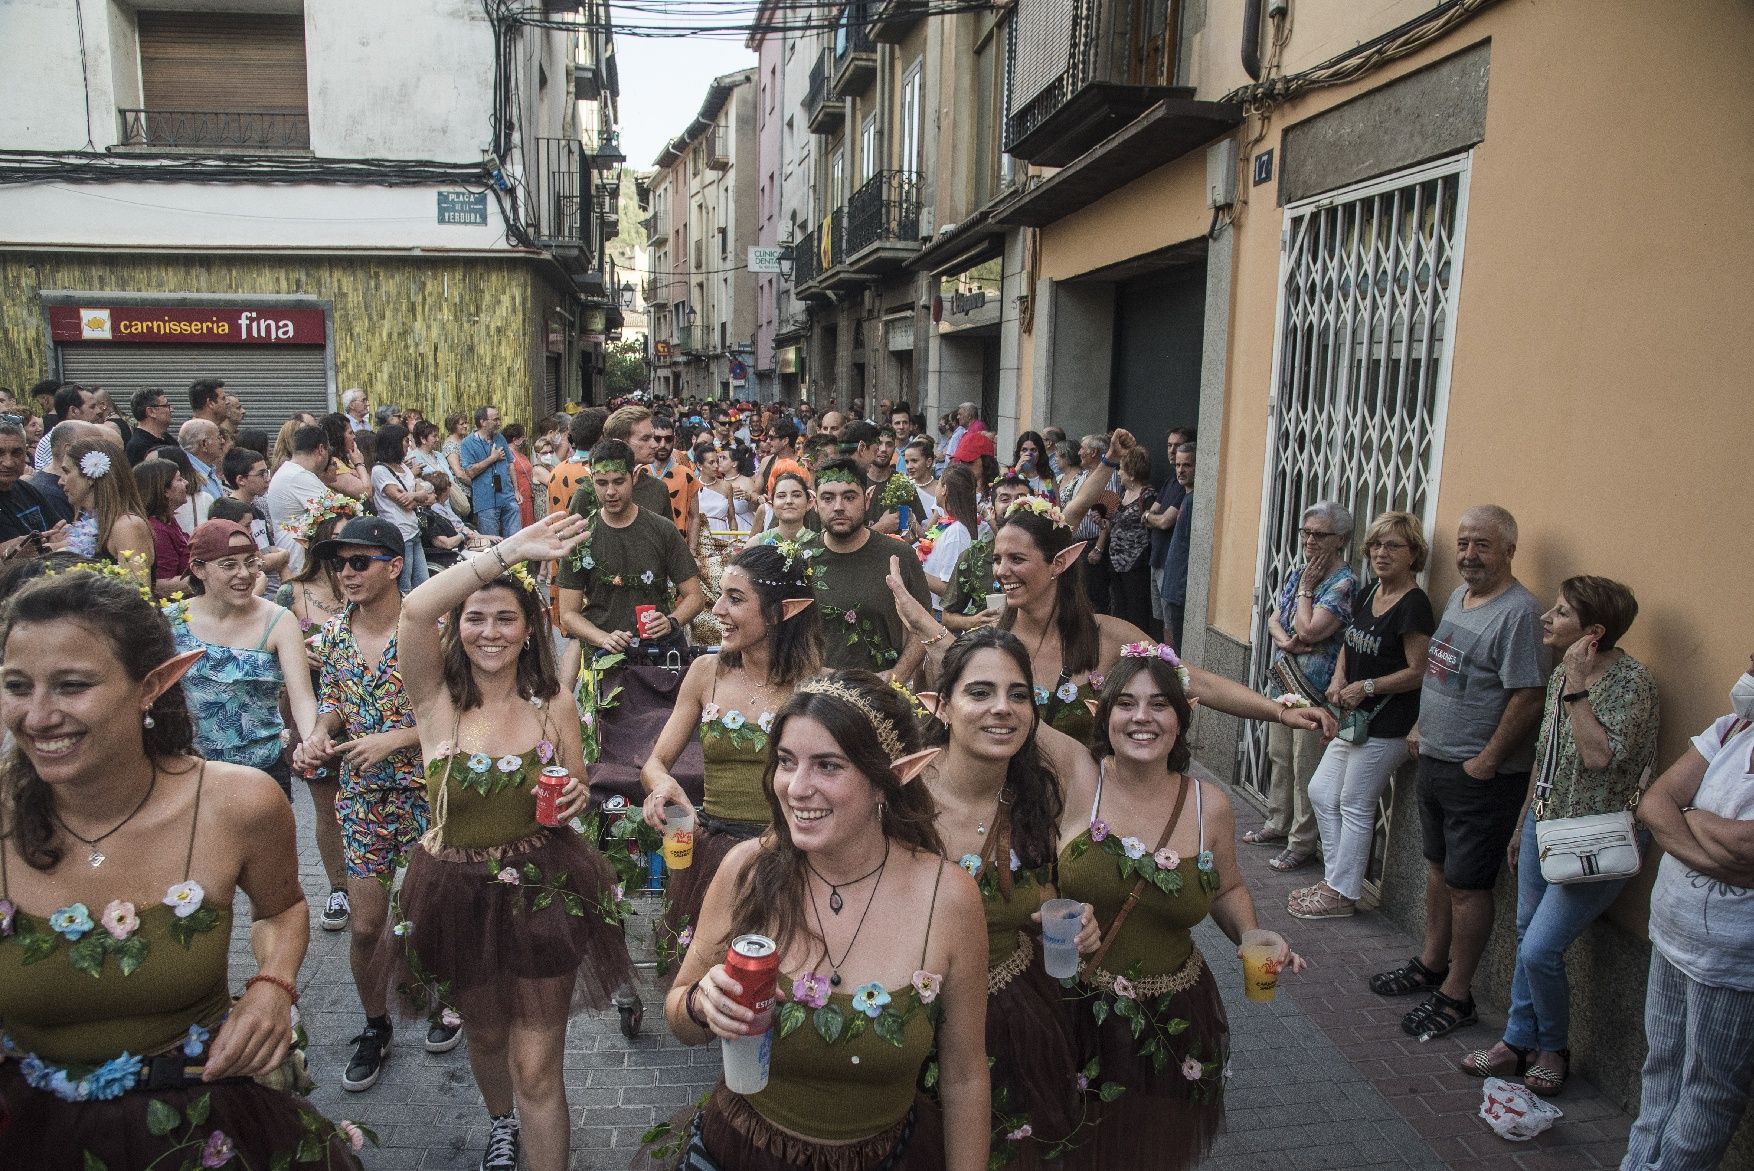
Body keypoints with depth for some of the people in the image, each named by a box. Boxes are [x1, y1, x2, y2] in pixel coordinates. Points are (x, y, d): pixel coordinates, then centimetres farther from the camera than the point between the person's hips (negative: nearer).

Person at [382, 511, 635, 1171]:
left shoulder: (554, 703, -4)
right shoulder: (438, 698, -9)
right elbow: (415, 609, -28)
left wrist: (575, 799, -14)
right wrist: (510, 550, -30)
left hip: (543, 891, -1)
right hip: (459, 897, 1)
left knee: (537, 1068, 2)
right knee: (486, 1034, 26)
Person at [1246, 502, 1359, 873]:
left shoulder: (1345, 584, -17)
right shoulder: (1297, 574, 9)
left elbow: (1309, 631, -24)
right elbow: (1273, 619, 8)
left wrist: (1305, 589, -12)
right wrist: (1286, 640, -13)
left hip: (1315, 691, -8)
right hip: (1283, 681, 8)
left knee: (1306, 768, 1)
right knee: (1279, 757, 19)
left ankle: (1302, 843, 12)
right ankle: (1278, 825, 35)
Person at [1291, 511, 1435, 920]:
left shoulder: (1414, 605, -16)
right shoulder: (1369, 593, 9)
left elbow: (1418, 671, -17)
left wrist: (1367, 687, -19)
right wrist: (1338, 679, 1)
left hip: (1385, 727, -9)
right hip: (1354, 718, 9)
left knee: (1354, 807, 1)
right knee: (1320, 792, 14)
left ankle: (1342, 893, 15)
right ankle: (1334, 876, 27)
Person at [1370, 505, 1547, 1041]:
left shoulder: (1518, 610, -19)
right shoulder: (1458, 595, 9)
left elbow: (1528, 699, -23)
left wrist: (1485, 762, -19)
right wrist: (1422, 726, 15)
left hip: (1480, 776, -9)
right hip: (1434, 760, 9)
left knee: (1466, 885, 2)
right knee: (1439, 867, 21)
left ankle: (1456, 996, 15)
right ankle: (1431, 963, 37)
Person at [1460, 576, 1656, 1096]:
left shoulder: (1632, 680, -19)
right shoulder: (1561, 673, 4)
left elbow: (1599, 756, -31)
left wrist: (1577, 687, -26)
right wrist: (1521, 826, 20)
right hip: (1544, 825, 8)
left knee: (1540, 950, -6)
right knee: (1527, 938, 14)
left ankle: (1553, 1049, 19)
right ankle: (1518, 1041, 30)